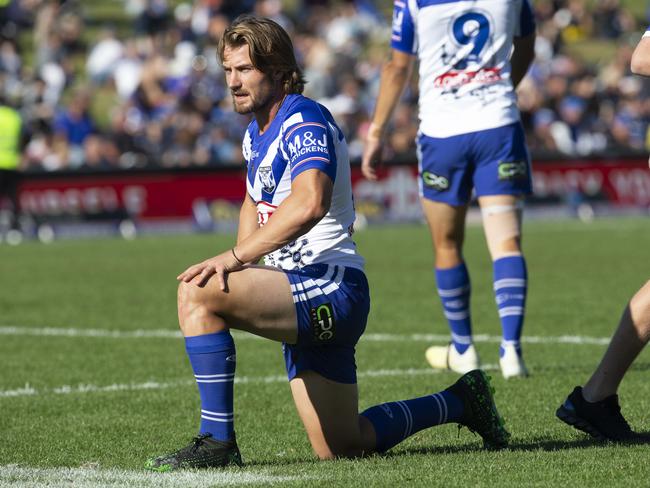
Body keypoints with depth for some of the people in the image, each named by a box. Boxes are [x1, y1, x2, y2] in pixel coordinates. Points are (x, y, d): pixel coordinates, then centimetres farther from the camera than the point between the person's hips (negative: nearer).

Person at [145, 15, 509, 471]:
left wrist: (234, 258, -34)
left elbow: (309, 204, -32)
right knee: (340, 448, 13)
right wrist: (243, 263, 14)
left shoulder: (304, 121, -14)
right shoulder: (256, 132, 16)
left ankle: (217, 442, -23)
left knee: (197, 293, -27)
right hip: (305, 297, 10)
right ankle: (459, 402, 31)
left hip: (329, 288, -10)